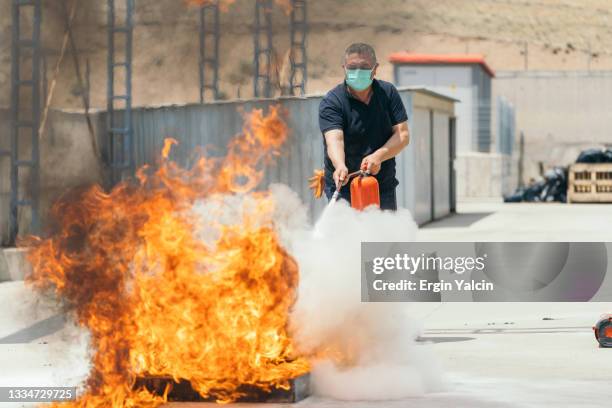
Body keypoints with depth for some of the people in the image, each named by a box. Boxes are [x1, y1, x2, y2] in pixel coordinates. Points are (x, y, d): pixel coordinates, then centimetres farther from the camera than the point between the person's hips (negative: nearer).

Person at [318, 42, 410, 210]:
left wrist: (378, 156, -20)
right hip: (344, 189, -4)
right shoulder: (331, 102, -8)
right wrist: (340, 166, -44)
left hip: (384, 187, 4)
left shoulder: (388, 93, 3)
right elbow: (334, 139, -23)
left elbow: (403, 135, -2)